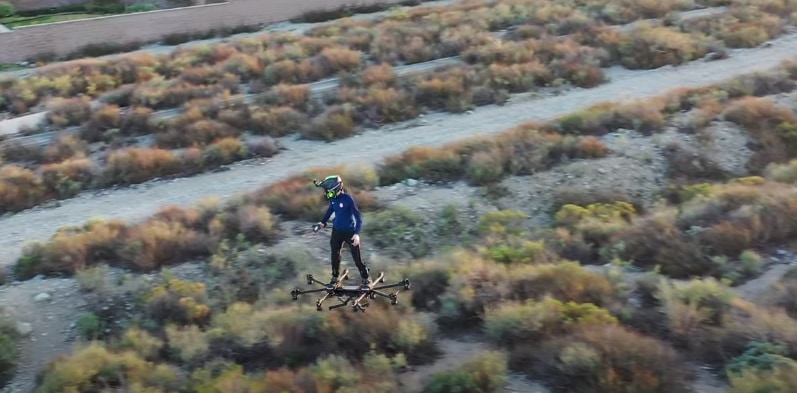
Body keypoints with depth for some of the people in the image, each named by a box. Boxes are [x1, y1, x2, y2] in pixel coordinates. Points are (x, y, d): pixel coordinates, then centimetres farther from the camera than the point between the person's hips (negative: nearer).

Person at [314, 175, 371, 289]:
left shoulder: (348, 199, -26)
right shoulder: (333, 199, -7)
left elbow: (358, 216, -23)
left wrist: (357, 233, -31)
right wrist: (323, 222, 12)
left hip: (350, 232, -6)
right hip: (337, 231, 6)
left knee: (357, 258, 0)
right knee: (335, 256, 15)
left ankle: (366, 279, 17)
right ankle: (335, 277, 33)